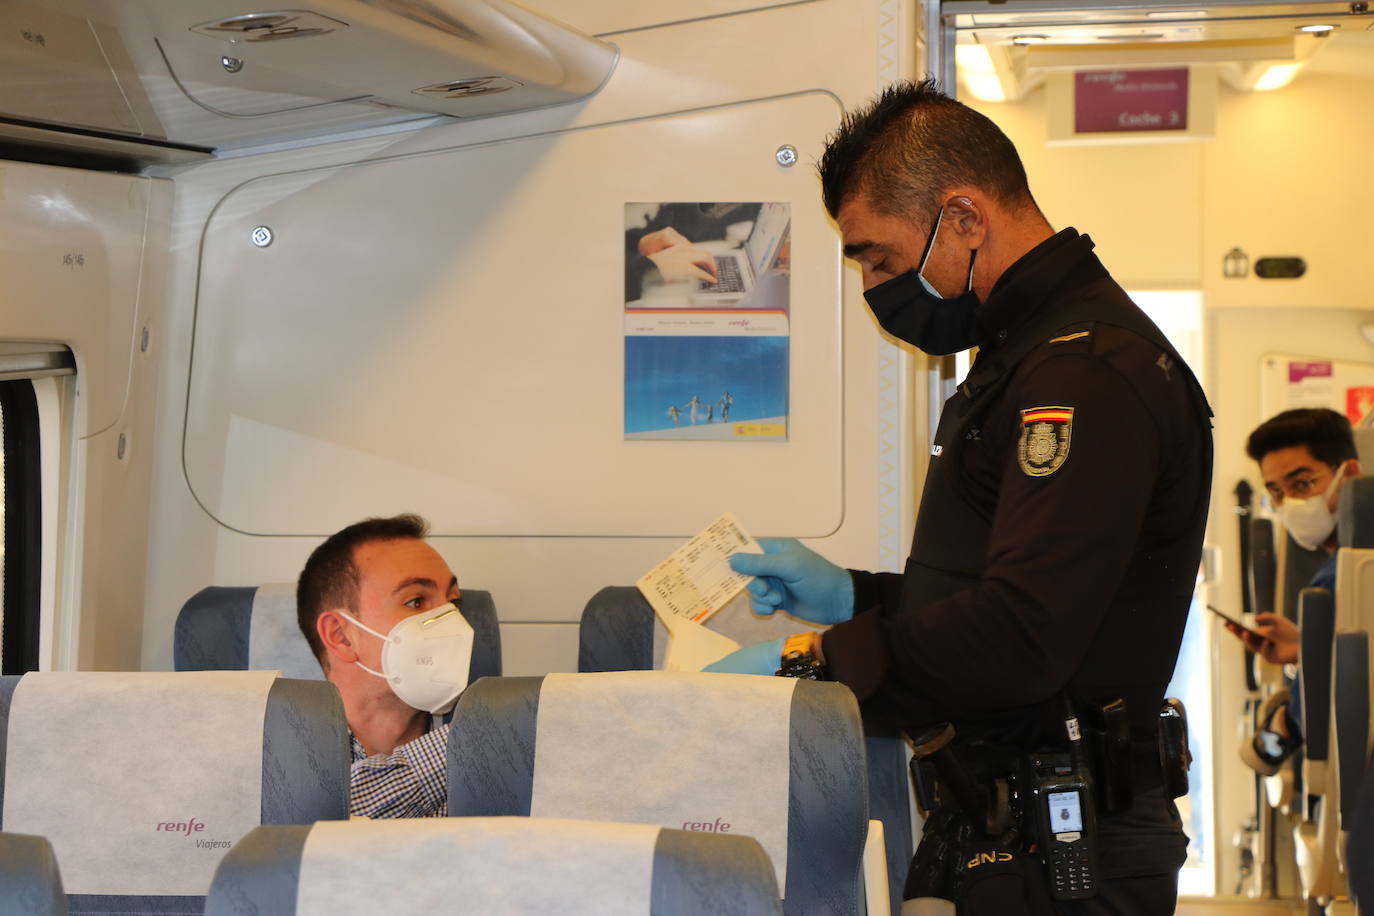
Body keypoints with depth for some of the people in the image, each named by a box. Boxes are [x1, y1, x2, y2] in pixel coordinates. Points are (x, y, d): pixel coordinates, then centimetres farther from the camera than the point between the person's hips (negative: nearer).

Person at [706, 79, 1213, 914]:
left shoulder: (1087, 371, -19)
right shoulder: (1034, 351, 18)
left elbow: (1022, 640, -28)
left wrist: (809, 663, -22)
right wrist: (852, 596, 15)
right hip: (1003, 822, 10)